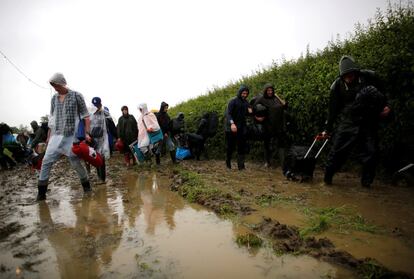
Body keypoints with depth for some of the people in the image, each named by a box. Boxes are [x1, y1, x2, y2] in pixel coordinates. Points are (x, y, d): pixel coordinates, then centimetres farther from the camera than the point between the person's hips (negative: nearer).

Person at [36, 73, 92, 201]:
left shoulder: (77, 96, -2)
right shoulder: (54, 98, 11)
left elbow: (85, 115, -3)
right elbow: (52, 118, 16)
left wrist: (86, 133, -10)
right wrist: (49, 136, 14)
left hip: (71, 136, -4)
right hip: (56, 136, 4)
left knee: (76, 162, 2)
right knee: (46, 161, -2)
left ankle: (86, 185, 22)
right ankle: (41, 192, 8)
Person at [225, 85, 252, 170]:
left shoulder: (246, 102, 12)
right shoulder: (233, 101, -7)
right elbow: (228, 113, -18)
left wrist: (250, 111, -2)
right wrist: (232, 123, -35)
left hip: (242, 128, 5)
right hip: (232, 128, -5)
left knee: (242, 148, 1)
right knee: (230, 147, 4)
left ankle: (241, 166, 5)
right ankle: (228, 163, 26)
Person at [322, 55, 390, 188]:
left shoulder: (369, 77, -5)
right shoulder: (337, 85, -8)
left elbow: (381, 93, 15)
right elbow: (333, 109, -1)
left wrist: (385, 106, -1)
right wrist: (328, 129, 2)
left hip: (368, 123, 2)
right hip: (347, 123, -2)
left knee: (370, 152, 4)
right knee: (337, 150, -5)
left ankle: (366, 181, 20)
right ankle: (327, 177, 9)